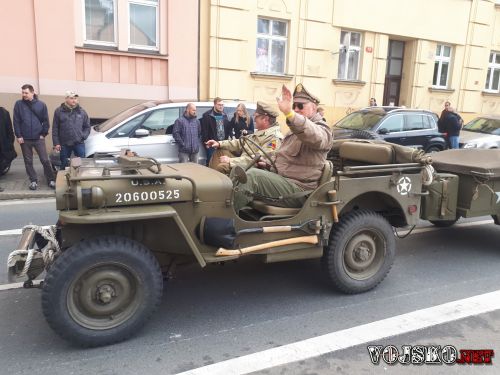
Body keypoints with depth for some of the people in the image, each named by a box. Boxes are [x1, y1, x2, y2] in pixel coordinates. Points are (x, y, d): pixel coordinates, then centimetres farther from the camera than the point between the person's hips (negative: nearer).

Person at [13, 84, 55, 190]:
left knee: (45, 160, -2)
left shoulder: (41, 104, 1)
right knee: (28, 161, 7)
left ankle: (51, 180, 9)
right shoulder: (18, 104, 1)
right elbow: (16, 121, 0)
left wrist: (44, 134, -2)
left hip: (38, 138, -1)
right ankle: (33, 181, 17)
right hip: (24, 139, 1)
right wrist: (18, 136, -5)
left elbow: (46, 121, 3)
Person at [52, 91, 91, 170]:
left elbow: (87, 127, 11)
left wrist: (83, 136, -5)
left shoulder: (81, 111, 5)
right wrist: (56, 143, -4)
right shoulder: (59, 111, 0)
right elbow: (55, 129, 1)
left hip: (79, 143, 1)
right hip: (64, 144, -1)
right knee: (64, 165, 10)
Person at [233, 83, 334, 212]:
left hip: (299, 190, -9)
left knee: (253, 176, -27)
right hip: (281, 179, 9)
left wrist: (289, 113, -50)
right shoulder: (296, 130, 22)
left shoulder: (322, 129, -7)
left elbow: (314, 137, -34)